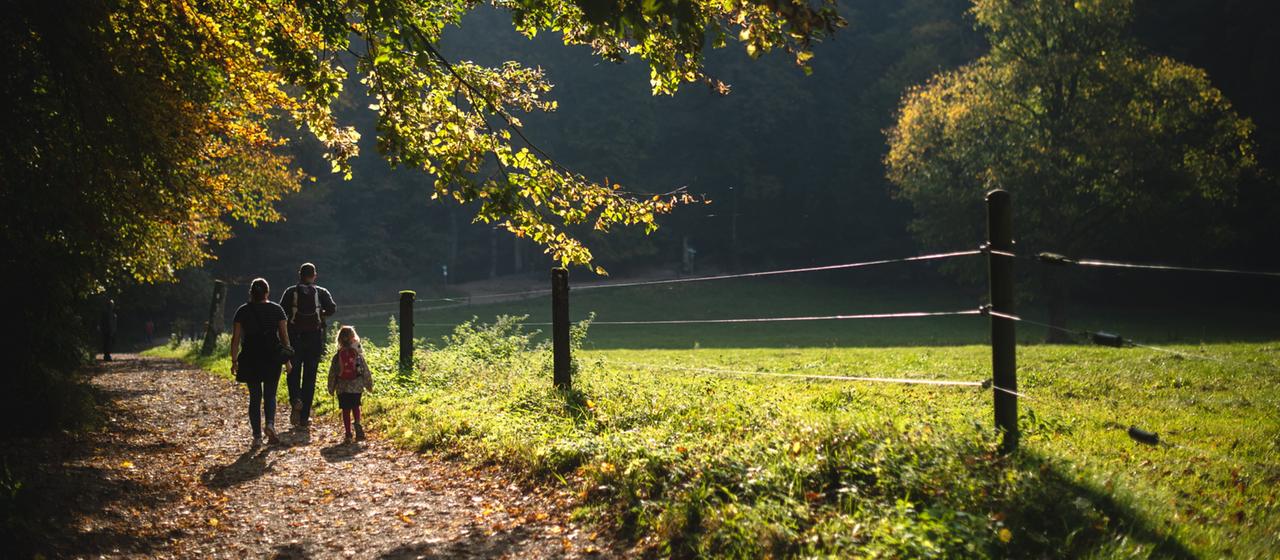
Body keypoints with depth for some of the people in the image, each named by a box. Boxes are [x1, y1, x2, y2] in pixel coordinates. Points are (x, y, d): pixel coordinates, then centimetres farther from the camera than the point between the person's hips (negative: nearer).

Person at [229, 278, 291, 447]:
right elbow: (284, 336, 0)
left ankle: (257, 436, 3)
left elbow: (236, 339, -1)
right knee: (270, 395, 10)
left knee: (254, 397, 8)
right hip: (272, 357, 0)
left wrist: (234, 360, 4)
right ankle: (270, 423, -16)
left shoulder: (242, 311, 1)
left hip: (250, 359, 0)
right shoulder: (277, 310, 1)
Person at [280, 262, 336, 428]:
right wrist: (320, 315, 7)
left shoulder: (290, 292, 2)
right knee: (309, 377, 6)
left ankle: (295, 399, -18)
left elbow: (281, 311, -10)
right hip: (315, 338, 0)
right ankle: (304, 417, 6)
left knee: (293, 373, 12)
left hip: (294, 338, 0)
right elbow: (332, 308, -12)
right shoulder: (321, 292, 2)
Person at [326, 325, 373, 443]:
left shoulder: (337, 356, -2)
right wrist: (369, 385, 12)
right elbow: (366, 371, 1)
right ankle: (357, 423, -9)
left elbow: (332, 374, 2)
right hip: (357, 387, 0)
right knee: (355, 407, 18)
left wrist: (331, 388, 12)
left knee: (346, 411, 6)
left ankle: (348, 434, 5)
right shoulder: (358, 355, -4)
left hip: (342, 388, 0)